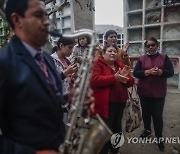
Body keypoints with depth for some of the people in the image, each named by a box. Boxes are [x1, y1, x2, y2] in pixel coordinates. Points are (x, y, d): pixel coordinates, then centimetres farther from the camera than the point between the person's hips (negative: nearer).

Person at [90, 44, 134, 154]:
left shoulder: (121, 65, 11)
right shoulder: (98, 64, -6)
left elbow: (130, 82, 9)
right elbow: (94, 80, -22)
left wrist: (125, 77, -14)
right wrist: (114, 78, -27)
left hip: (120, 103, 7)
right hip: (105, 104, -7)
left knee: (117, 129, 22)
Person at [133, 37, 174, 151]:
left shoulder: (164, 57, 1)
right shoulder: (142, 59, 3)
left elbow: (171, 72, -4)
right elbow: (135, 73, -6)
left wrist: (160, 72, -23)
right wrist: (148, 72, -21)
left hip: (159, 92, -2)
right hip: (144, 92, 2)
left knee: (157, 115, 2)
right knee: (146, 113, 15)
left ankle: (159, 138, 21)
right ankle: (147, 130, 39)